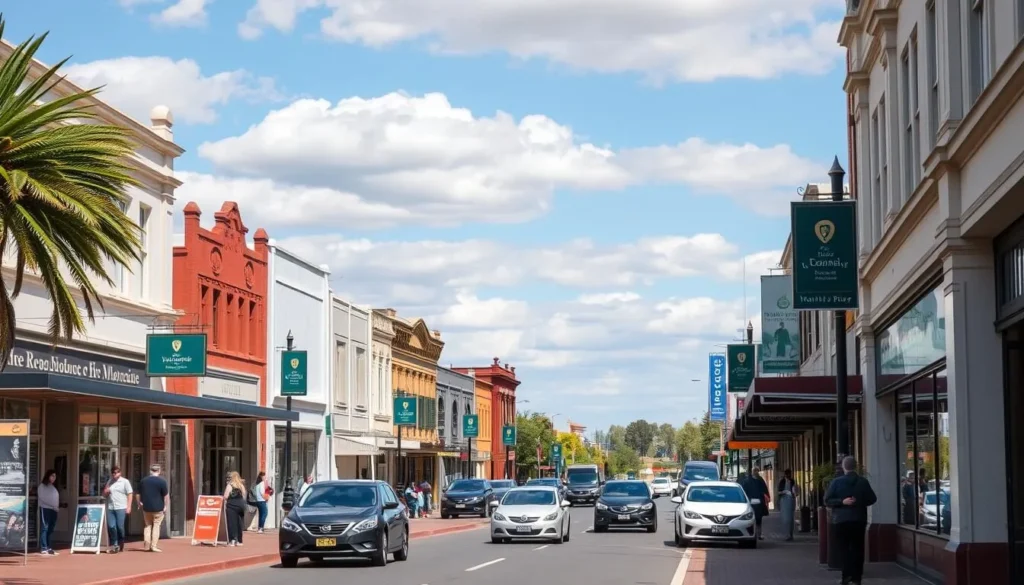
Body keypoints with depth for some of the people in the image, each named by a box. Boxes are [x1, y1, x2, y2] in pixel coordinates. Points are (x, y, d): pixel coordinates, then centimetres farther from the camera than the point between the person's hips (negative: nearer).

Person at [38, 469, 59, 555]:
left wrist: (57, 506, 2)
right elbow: (42, 498, -11)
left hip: (53, 510, 7)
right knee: (44, 528, -10)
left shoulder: (53, 487, 21)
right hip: (45, 509, -7)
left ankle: (49, 548, 7)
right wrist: (53, 505, -14)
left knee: (51, 529, 6)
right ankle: (43, 548, -14)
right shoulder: (42, 486, -1)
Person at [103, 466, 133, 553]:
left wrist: (128, 507, -9)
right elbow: (104, 494, 25)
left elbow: (129, 494, -1)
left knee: (120, 526, -2)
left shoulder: (125, 481, 2)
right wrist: (105, 491, 0)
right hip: (110, 508, 4)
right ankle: (113, 544, 8)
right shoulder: (109, 482, 16)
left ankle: (120, 545, 12)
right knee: (111, 526, -1)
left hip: (121, 508, -4)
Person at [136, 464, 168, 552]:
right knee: (156, 526, 2)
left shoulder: (143, 481, 4)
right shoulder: (162, 481, -8)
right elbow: (166, 495, -9)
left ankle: (146, 545, 11)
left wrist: (139, 503, 19)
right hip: (158, 508, -4)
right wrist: (165, 505, 1)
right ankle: (154, 546, -3)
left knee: (148, 525, 15)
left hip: (146, 507, 4)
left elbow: (138, 494, 8)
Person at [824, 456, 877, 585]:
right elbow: (872, 499, 5)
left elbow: (827, 500, -9)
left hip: (842, 520, -2)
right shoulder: (863, 482, 0)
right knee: (857, 548, 9)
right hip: (859, 520, 2)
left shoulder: (837, 482, -5)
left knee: (844, 548, 4)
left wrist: (842, 502, -10)